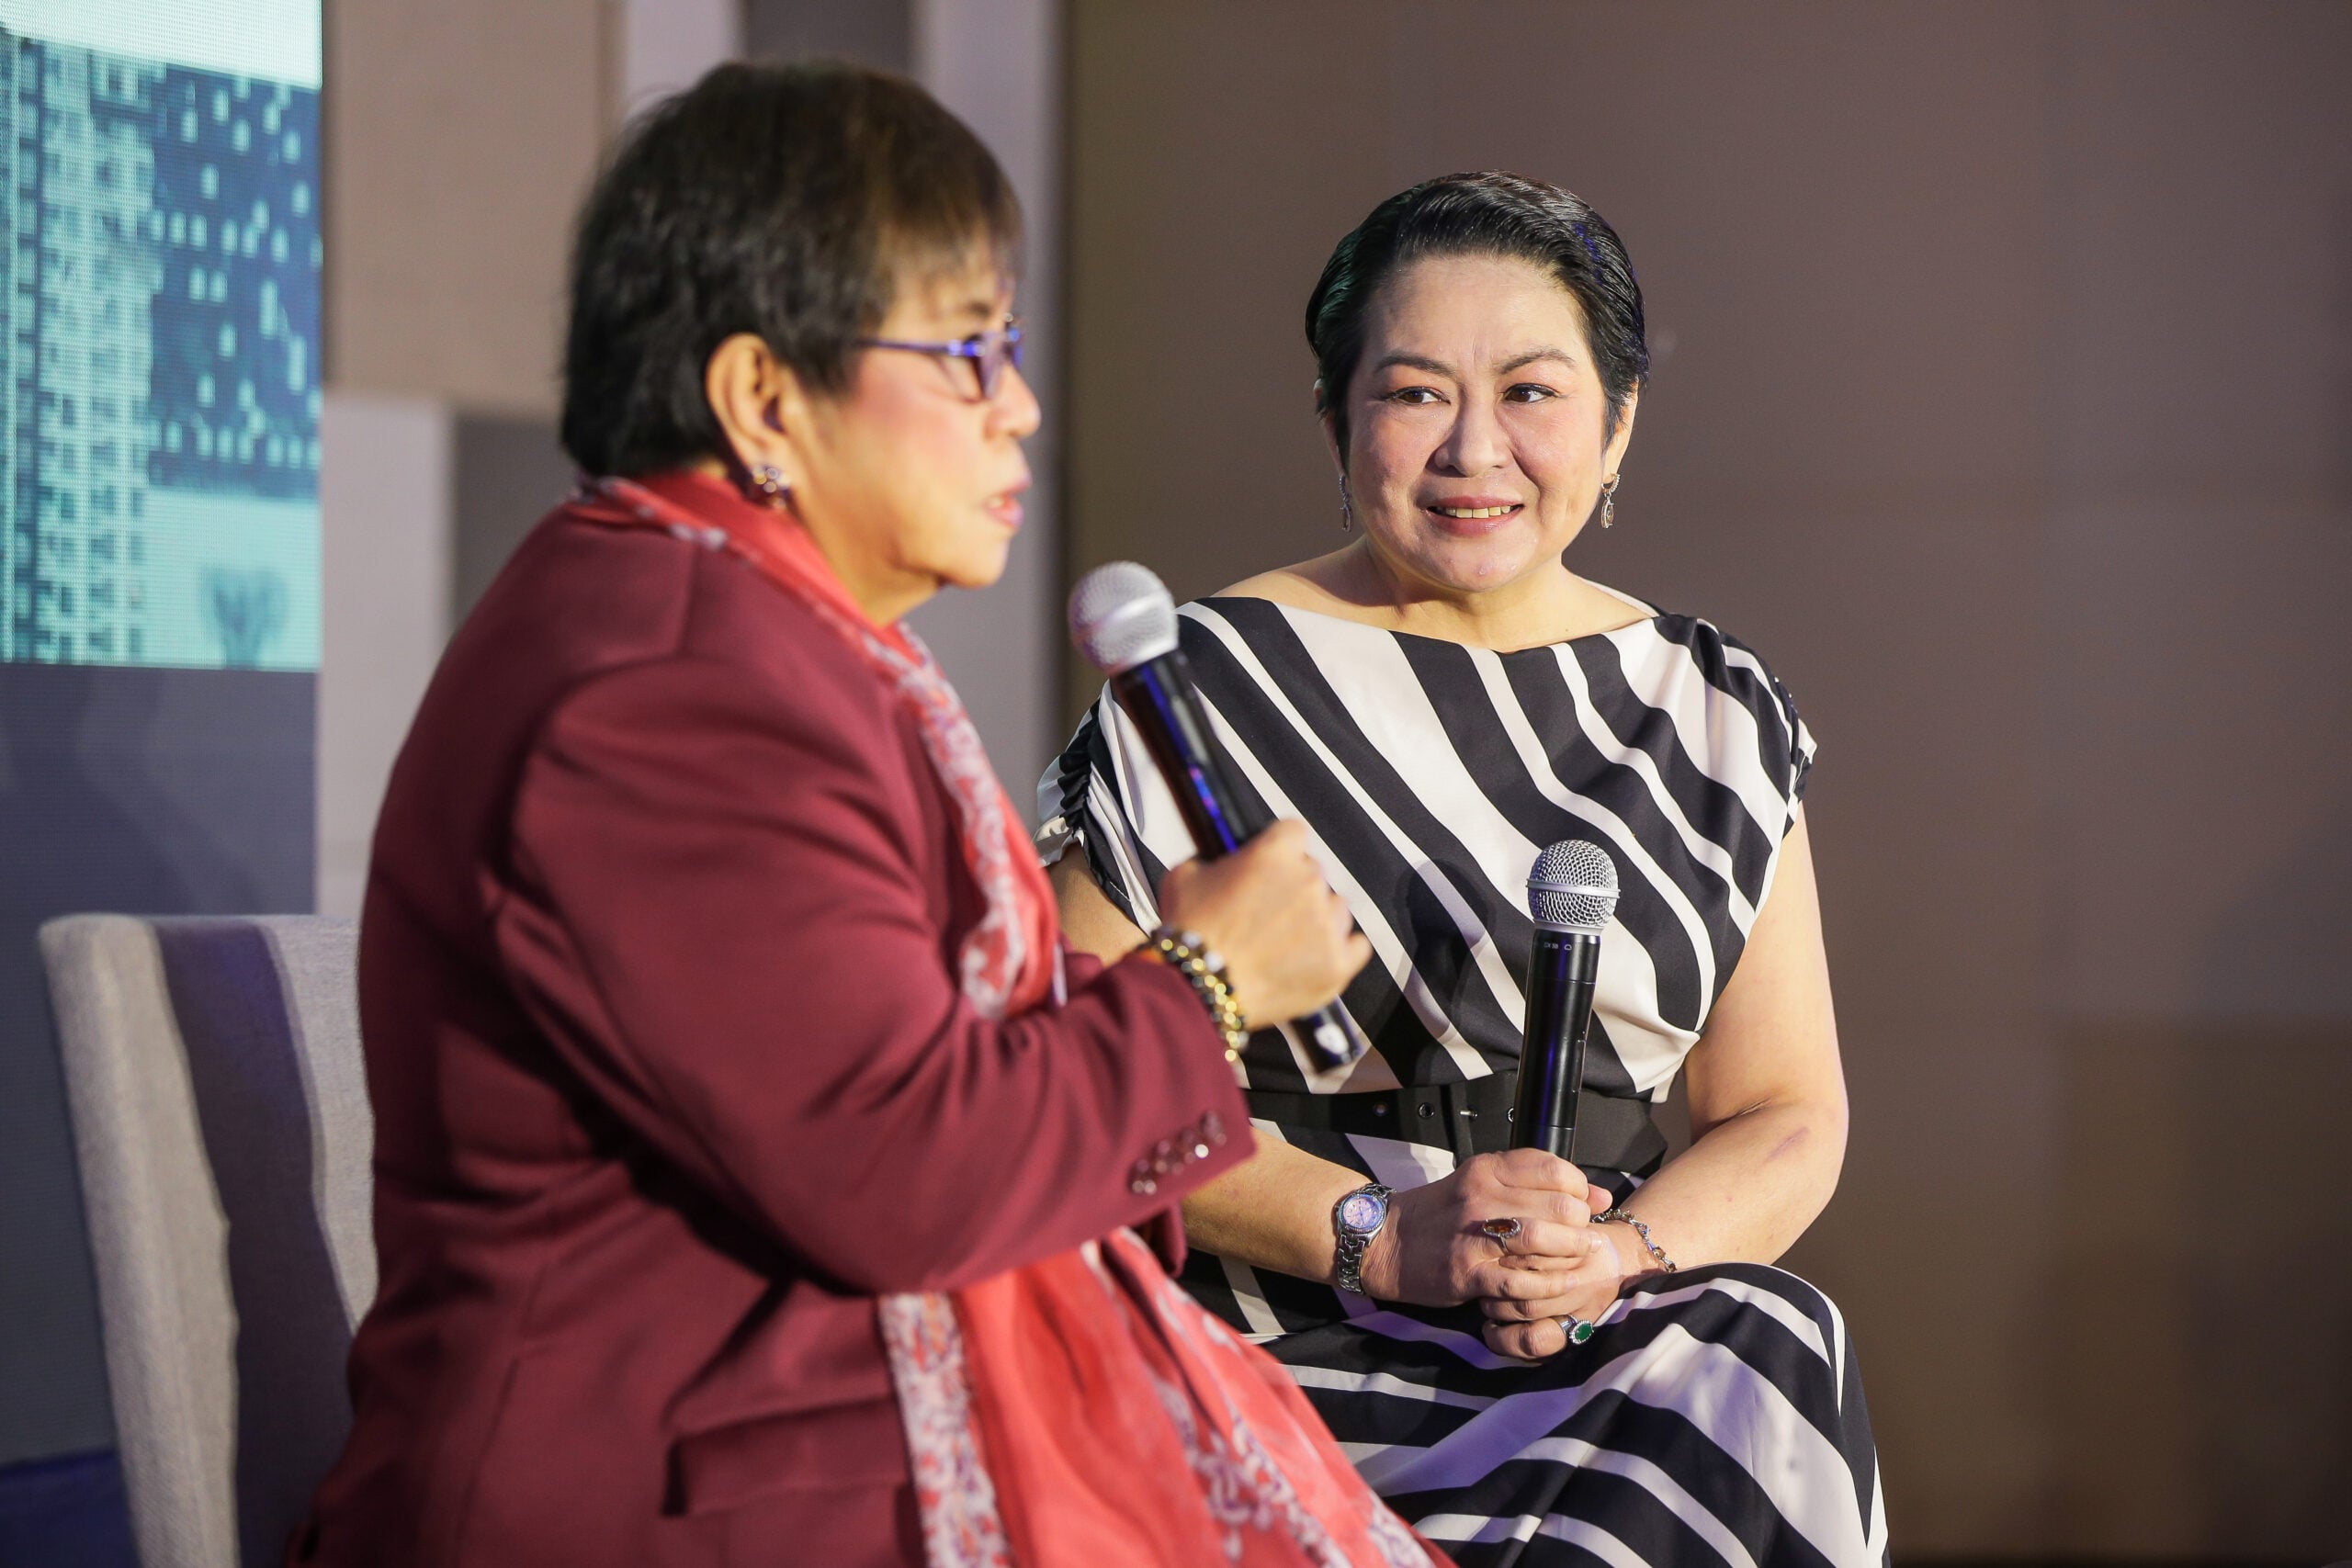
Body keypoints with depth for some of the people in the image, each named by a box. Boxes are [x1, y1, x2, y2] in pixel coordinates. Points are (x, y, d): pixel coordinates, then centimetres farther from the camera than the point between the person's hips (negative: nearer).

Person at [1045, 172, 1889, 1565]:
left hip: (1633, 1336, 4)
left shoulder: (1719, 713, 14)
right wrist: (1384, 1235, -14)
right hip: (1292, 1348, -4)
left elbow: (1789, 1115, 13)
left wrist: (1630, 1252, -9)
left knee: (1768, 1366, -29)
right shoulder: (1211, 691, 2)